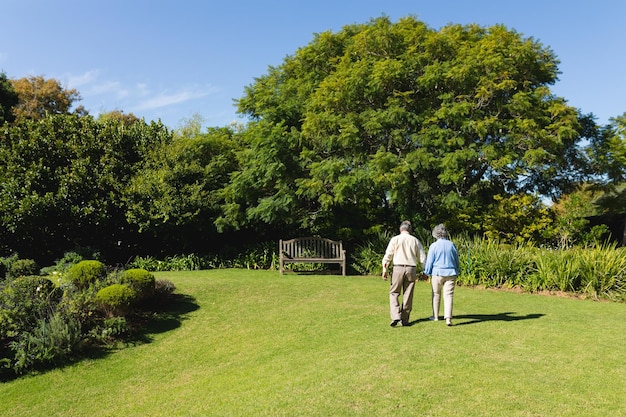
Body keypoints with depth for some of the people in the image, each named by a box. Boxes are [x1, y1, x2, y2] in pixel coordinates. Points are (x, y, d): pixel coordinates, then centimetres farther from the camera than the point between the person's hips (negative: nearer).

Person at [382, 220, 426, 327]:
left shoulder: (395, 239, 2)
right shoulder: (415, 240, 8)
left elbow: (388, 255, -3)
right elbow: (422, 258, 10)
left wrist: (384, 269, 0)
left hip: (398, 268, -2)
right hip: (411, 269, 2)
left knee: (394, 293, 7)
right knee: (408, 295, 9)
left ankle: (396, 316, -9)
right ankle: (405, 320, 14)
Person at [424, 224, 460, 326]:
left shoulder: (434, 246, -7)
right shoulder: (452, 245, 4)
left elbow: (429, 261, -3)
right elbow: (457, 261, 12)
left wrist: (427, 272, 11)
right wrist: (456, 273, 23)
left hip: (438, 273, -2)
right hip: (451, 273, 2)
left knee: (436, 294, 14)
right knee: (449, 295, 0)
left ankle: (435, 316, 24)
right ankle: (448, 318, -10)